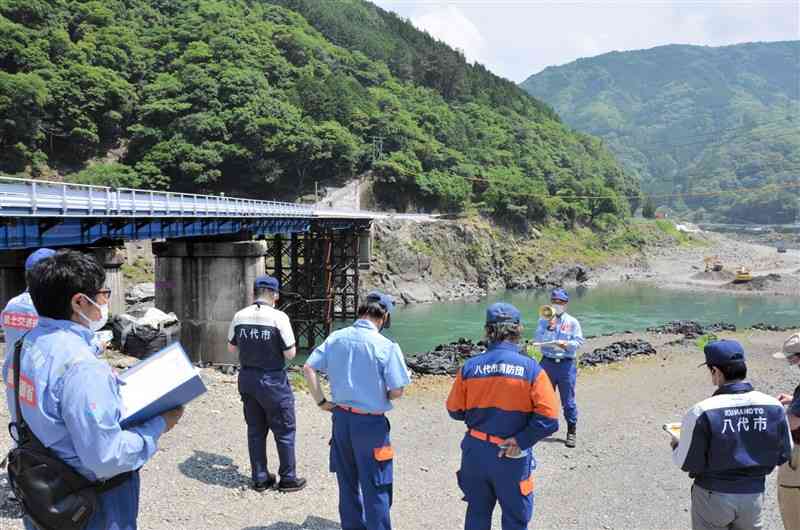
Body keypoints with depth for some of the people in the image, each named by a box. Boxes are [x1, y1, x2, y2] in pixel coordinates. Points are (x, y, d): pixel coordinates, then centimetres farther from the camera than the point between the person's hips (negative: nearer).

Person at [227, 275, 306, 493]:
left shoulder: (239, 316, -1)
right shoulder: (278, 317, -17)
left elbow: (231, 348, 11)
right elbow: (290, 354, -14)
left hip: (247, 378, 5)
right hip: (273, 380, -5)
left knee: (255, 430, 16)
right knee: (284, 430, 9)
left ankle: (260, 478, 25)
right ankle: (288, 478, 18)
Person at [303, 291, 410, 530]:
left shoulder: (336, 338, -2)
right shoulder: (386, 346, -17)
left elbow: (308, 368, 0)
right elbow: (397, 391, -15)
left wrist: (321, 401, 6)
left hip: (341, 418, 5)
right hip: (371, 423, -5)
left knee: (348, 483, 21)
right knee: (375, 488, 7)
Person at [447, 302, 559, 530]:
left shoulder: (469, 367, -9)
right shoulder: (531, 368, -15)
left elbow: (455, 411, 1)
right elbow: (548, 419, -21)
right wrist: (520, 442, -13)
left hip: (475, 452, 3)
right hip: (512, 457, -2)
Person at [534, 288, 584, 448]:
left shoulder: (572, 322, 2)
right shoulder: (543, 320, 4)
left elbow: (579, 342, -3)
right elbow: (537, 340, -5)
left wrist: (566, 344, -21)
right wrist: (549, 328, -17)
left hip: (567, 364, -2)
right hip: (547, 363, 2)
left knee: (568, 400, 2)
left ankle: (571, 432, 13)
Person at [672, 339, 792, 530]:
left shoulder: (702, 412, -23)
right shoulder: (774, 407, -11)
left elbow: (688, 463, -15)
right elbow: (783, 456, 2)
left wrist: (676, 446, 6)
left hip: (713, 496, -3)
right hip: (754, 495, 3)